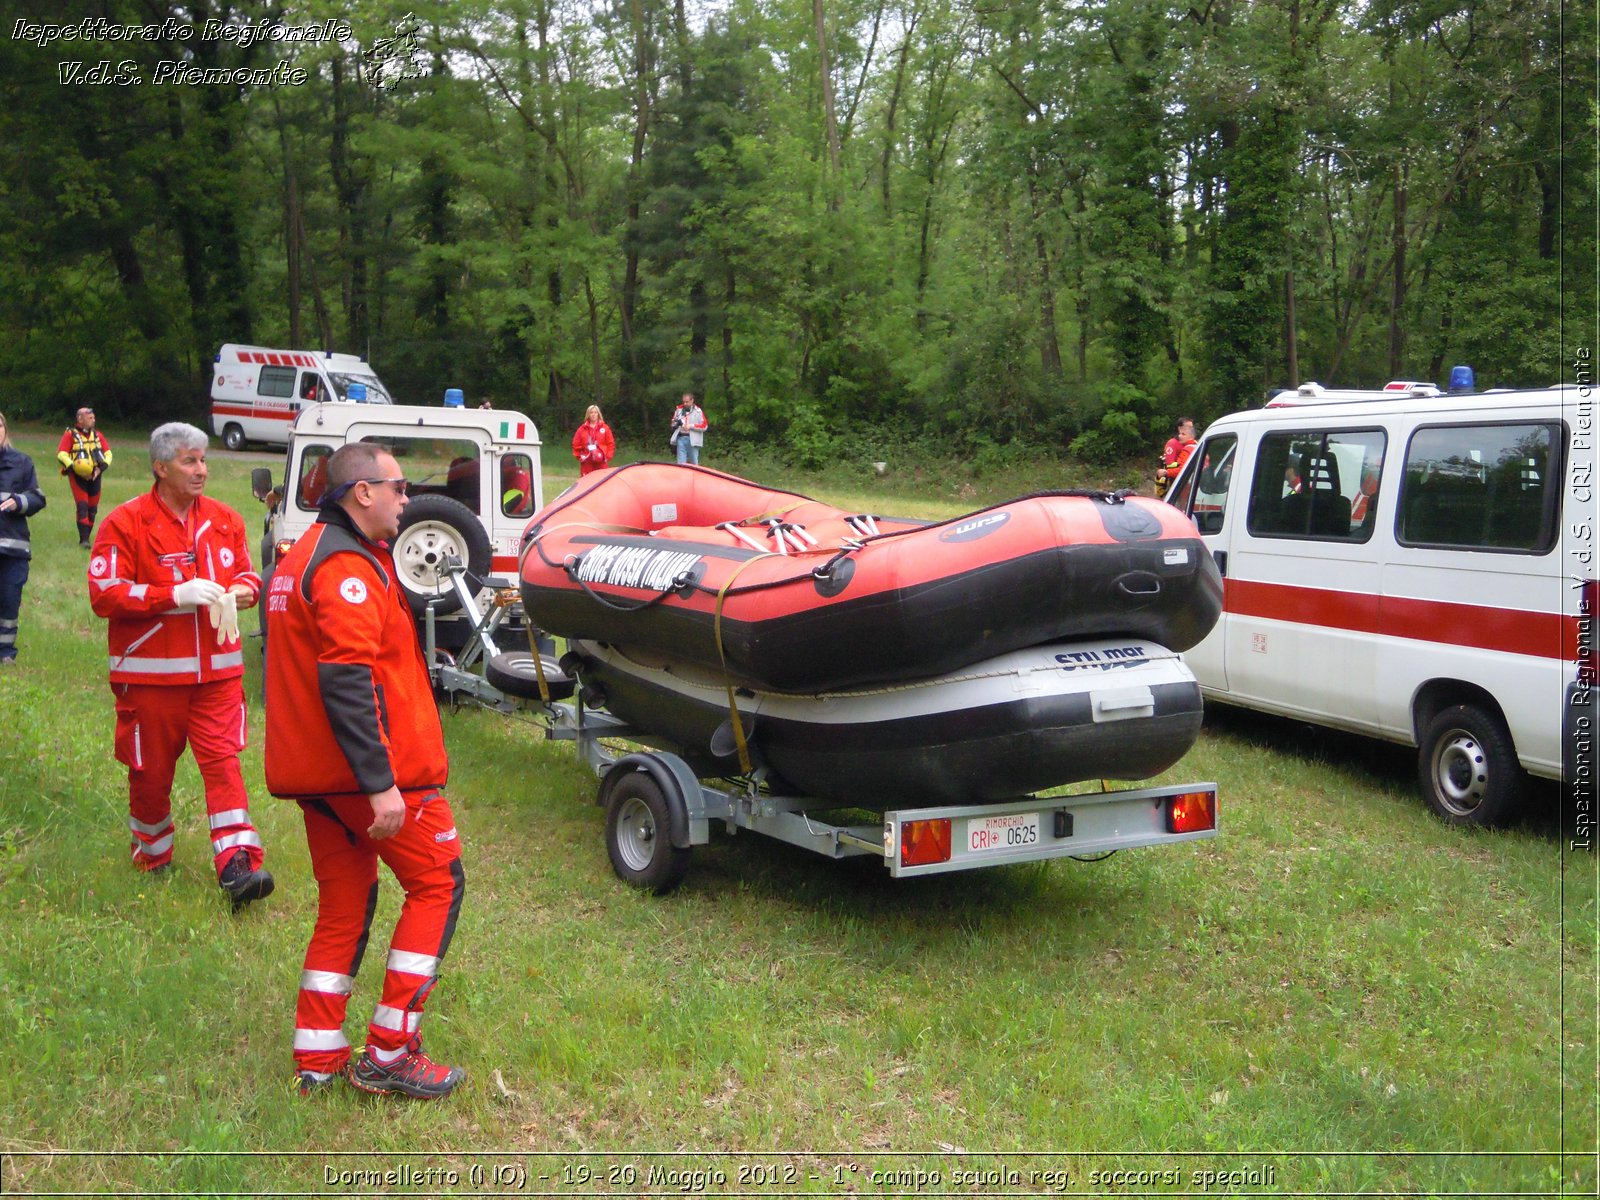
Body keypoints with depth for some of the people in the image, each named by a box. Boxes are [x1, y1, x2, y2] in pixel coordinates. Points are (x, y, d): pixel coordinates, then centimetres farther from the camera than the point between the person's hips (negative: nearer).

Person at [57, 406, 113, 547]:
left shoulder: (97, 435, 14)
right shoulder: (70, 435, 0)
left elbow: (108, 453, 12)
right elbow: (61, 454, -7)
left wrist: (101, 467, -5)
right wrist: (72, 467, -20)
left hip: (94, 476, 5)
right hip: (78, 476, -5)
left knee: (92, 508, 7)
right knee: (82, 506, -13)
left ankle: (86, 537, 18)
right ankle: (84, 539, -13)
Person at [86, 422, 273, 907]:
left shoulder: (224, 520, 7)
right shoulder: (126, 522, -8)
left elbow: (246, 572, 19)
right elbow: (103, 594, -13)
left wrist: (245, 588, -6)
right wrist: (174, 595, -21)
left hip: (216, 669, 3)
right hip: (150, 672, -3)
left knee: (223, 761, -7)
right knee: (151, 770, 11)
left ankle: (237, 865, -10)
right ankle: (153, 856, 33)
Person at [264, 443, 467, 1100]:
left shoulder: (300, 558, 18)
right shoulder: (347, 566, -16)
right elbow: (348, 681, -25)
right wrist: (381, 785, -27)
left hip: (315, 772, 10)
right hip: (376, 766, -10)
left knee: (343, 907, 15)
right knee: (437, 882, 2)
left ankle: (317, 1060, 19)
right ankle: (389, 1053, 2)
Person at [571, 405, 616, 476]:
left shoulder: (605, 428, 5)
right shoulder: (582, 429, 8)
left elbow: (610, 443, 4)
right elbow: (576, 444, 10)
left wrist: (607, 456, -5)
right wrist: (579, 456, 2)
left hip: (601, 462, -1)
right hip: (586, 463, 1)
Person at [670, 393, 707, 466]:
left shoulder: (698, 411, -2)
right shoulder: (679, 409, 9)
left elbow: (704, 426, -5)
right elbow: (673, 424, 19)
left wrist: (691, 426, -14)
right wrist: (676, 423, -5)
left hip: (692, 440, -3)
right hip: (681, 438, 3)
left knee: (694, 463, 4)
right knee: (681, 463, 1)